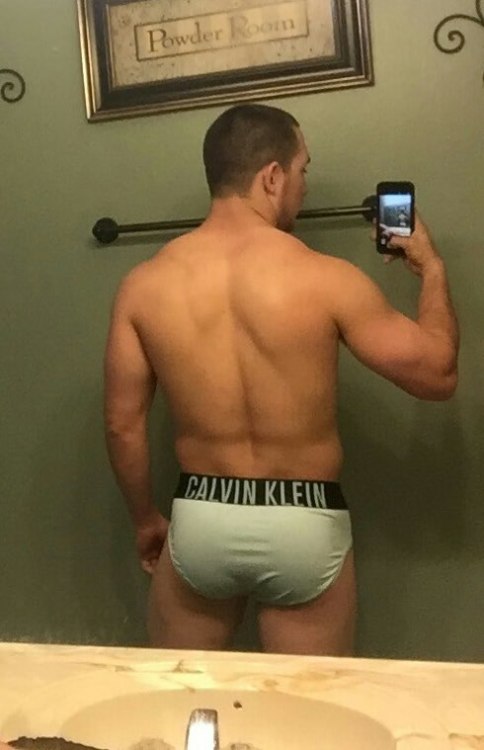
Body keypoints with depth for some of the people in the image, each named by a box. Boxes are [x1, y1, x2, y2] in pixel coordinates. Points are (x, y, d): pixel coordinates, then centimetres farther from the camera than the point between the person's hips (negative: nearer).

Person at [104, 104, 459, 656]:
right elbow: (438, 375, -4)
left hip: (199, 520, 2)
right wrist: (433, 270, 11)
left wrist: (145, 519, 16)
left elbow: (122, 424, 0)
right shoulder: (326, 279, -13)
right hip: (305, 526, -1)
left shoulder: (143, 285, -6)